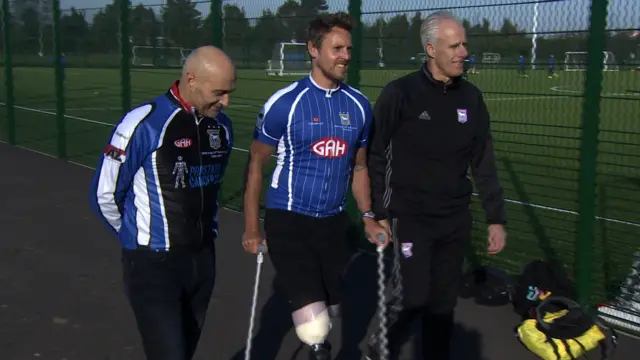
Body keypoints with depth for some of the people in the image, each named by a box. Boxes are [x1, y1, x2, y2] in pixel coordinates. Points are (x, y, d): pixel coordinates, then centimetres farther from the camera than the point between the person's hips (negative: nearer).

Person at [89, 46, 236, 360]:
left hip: (203, 260, 6)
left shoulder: (222, 126, 2)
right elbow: (104, 195, -8)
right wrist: (140, 238, 5)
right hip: (153, 265, -6)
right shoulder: (144, 124, -17)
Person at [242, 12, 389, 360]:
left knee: (329, 317, 19)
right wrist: (251, 228, -3)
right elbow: (256, 162, -3)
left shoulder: (359, 105, 2)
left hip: (333, 222, 5)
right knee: (314, 328, -16)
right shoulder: (285, 102, -11)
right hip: (288, 220, -4)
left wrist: (368, 217, 7)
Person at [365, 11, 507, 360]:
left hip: (456, 220, 5)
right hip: (410, 218, -5)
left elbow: (483, 162, 8)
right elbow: (376, 157, -6)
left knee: (444, 301, 11)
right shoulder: (399, 93, -11)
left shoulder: (471, 97, 3)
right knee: (412, 297, -5)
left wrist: (496, 218, 6)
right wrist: (378, 213, -7)